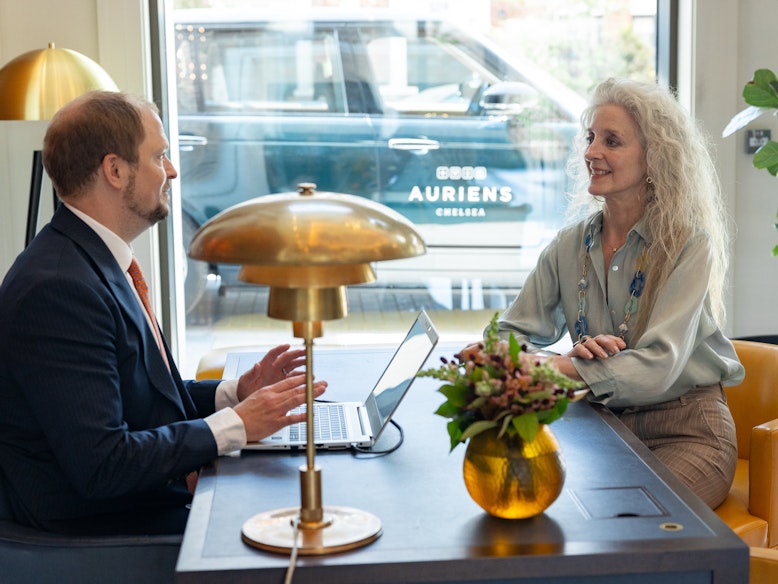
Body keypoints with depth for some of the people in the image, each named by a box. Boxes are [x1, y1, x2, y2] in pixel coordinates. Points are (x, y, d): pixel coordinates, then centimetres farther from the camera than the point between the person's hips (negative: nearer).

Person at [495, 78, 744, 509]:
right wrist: (569, 359, -20)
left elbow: (658, 368, -21)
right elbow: (507, 338, 1)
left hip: (686, 433, -4)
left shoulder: (689, 245, -10)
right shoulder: (570, 245, 5)